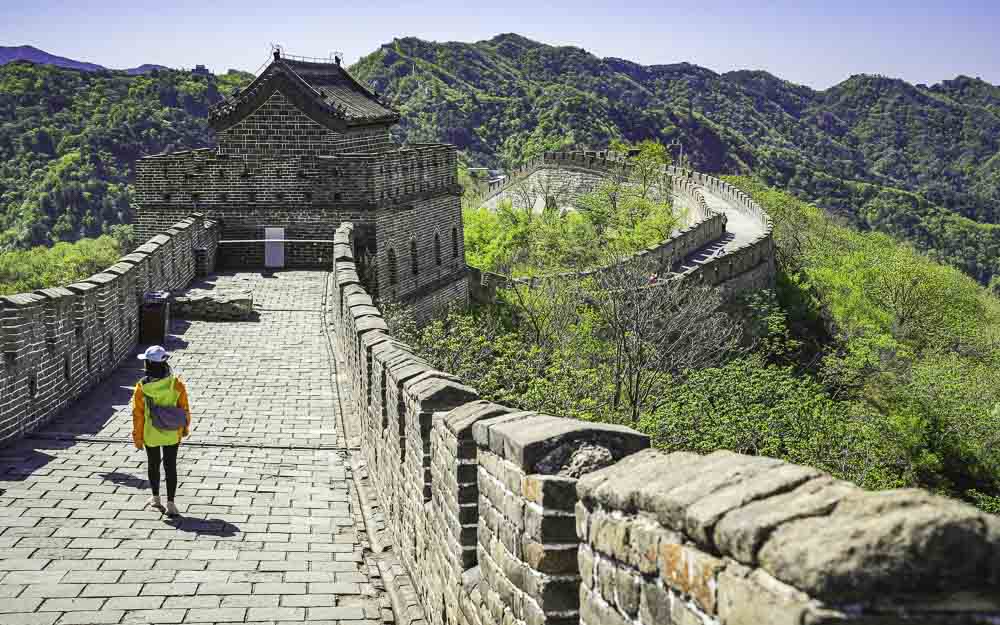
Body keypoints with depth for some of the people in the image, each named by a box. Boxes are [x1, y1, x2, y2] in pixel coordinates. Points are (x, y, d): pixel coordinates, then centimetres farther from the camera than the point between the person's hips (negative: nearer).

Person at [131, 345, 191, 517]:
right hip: (172, 434, 0)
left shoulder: (142, 387, -17)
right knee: (170, 467, 7)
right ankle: (170, 503, 4)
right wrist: (186, 427, 12)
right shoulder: (176, 384, -14)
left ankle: (156, 498, 33)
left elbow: (138, 414, -10)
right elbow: (185, 408, -5)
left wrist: (137, 437, 1)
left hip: (150, 435, 0)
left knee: (153, 465, 19)